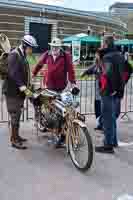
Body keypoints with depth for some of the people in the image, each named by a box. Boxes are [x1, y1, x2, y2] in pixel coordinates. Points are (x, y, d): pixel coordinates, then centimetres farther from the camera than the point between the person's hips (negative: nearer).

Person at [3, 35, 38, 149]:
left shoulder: (23, 56, 14)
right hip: (13, 91, -9)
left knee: (17, 114, 15)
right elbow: (13, 74, -25)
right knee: (15, 115, -4)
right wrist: (24, 89, -28)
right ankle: (14, 140, 4)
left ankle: (16, 136, 27)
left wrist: (28, 86, 11)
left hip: (19, 91, 9)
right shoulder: (14, 55, -15)